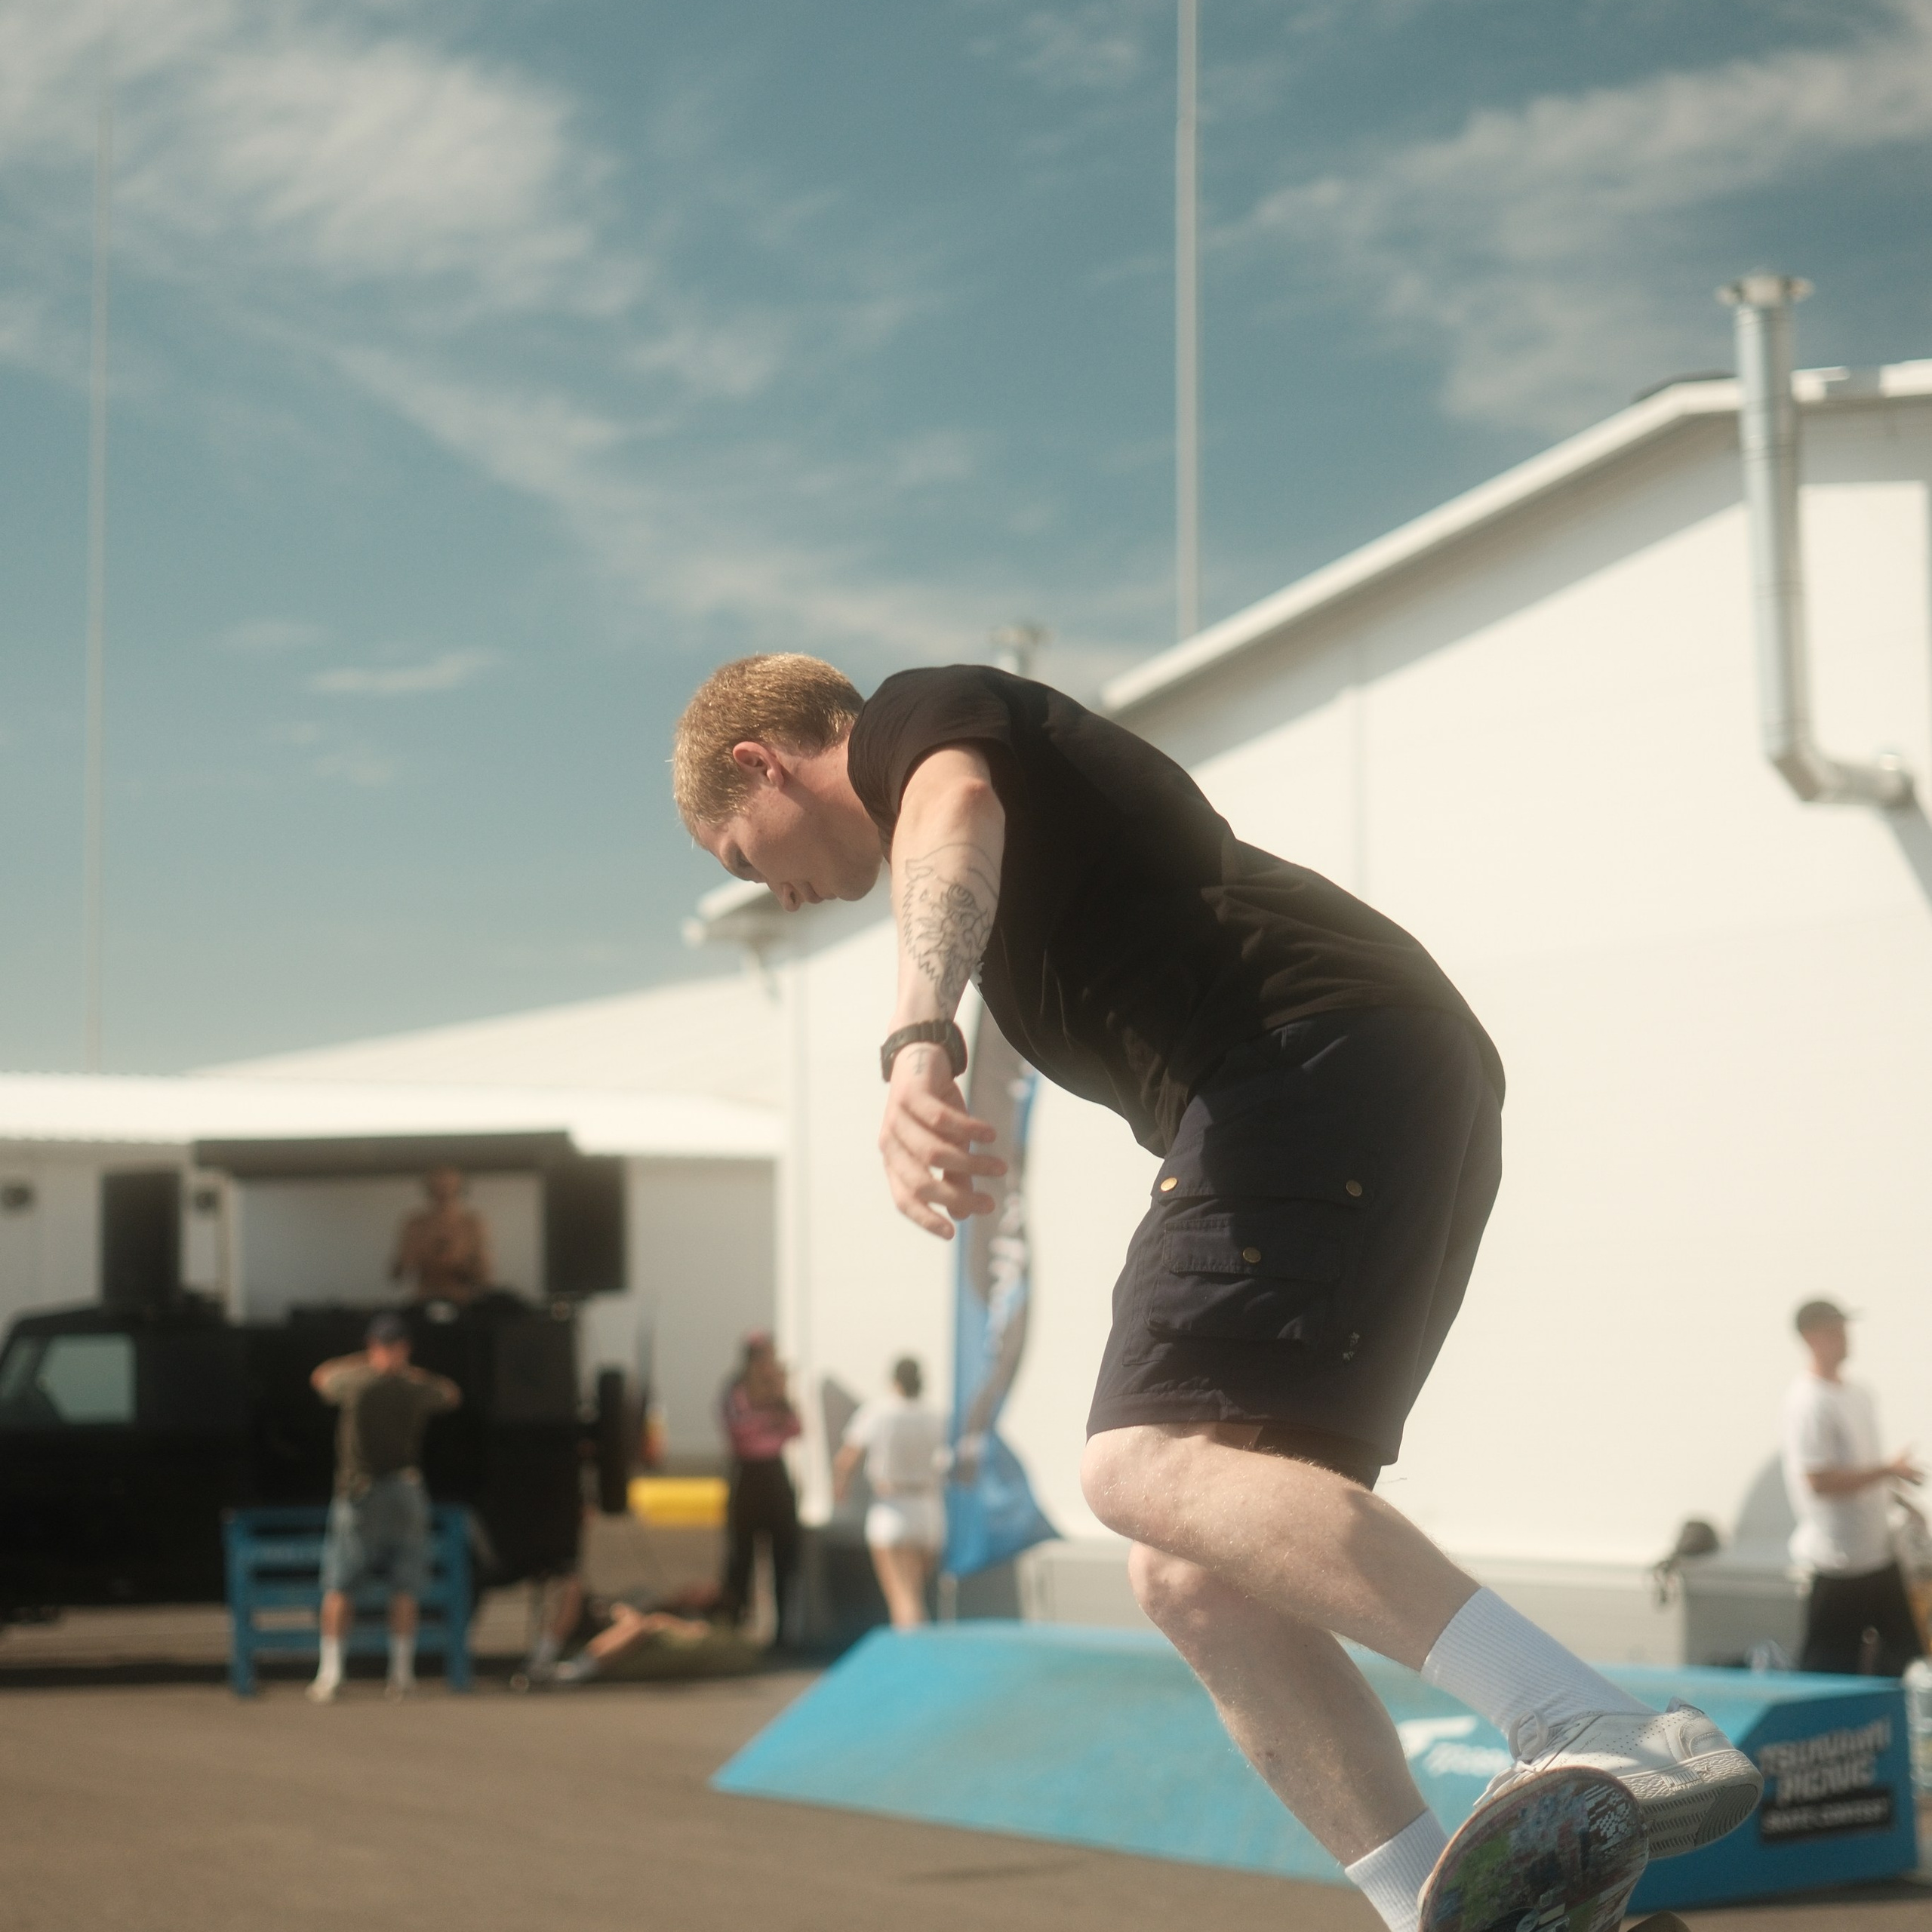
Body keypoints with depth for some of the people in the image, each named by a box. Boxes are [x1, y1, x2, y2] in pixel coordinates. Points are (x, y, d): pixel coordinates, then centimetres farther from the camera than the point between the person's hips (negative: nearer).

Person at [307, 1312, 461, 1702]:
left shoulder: (356, 1384, -7)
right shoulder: (417, 1391, -3)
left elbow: (321, 1376, 15)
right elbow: (452, 1395, 20)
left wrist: (364, 1363, 20)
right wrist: (412, 1373, 26)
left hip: (358, 1494, -1)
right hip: (406, 1495, 1)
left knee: (339, 1586, 3)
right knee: (404, 1589, 7)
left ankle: (330, 1670, -4)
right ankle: (402, 1673, 7)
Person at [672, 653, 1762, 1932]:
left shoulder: (915, 714, 8)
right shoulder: (1037, 772, 36)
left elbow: (953, 820, -17)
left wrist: (917, 1046, -36)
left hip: (1315, 1061, -10)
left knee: (1149, 1468, -24)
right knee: (1195, 1577, 4)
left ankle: (1607, 1738, -36)